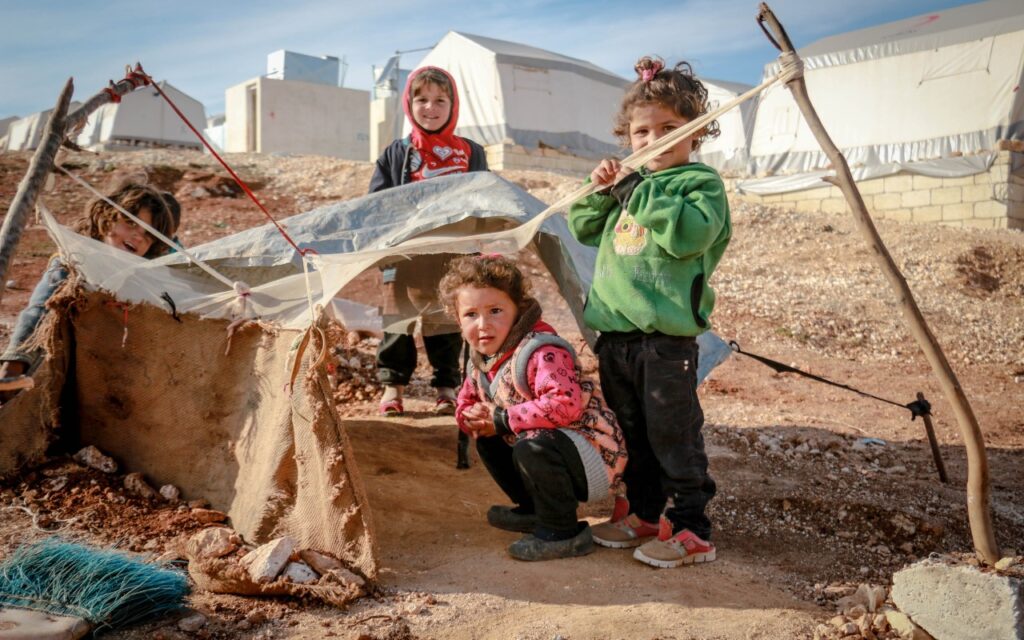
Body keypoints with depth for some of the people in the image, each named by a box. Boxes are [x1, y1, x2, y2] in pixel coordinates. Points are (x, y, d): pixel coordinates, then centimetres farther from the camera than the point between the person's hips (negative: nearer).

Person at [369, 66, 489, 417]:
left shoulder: (470, 154, 8)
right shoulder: (396, 154, 7)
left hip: (452, 260, 0)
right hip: (404, 260, 0)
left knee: (447, 325, 8)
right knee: (398, 324, 6)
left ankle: (447, 387, 20)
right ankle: (392, 386, 18)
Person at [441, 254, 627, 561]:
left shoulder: (542, 351, -26)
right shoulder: (482, 361, 4)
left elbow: (565, 404, -40)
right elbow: (465, 402, 17)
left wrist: (504, 419, -28)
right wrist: (474, 418, -10)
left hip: (594, 457, -9)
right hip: (549, 453, 9)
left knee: (533, 446, -34)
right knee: (487, 441, 11)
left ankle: (564, 532, -12)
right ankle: (534, 510, 21)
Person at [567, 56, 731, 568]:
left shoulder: (701, 183, -3)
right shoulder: (629, 185, 17)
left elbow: (687, 233, -22)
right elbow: (584, 229, 19)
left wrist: (637, 191, -19)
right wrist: (599, 191, 2)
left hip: (666, 337, -7)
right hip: (614, 331, 8)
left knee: (673, 436, -1)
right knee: (632, 434, 17)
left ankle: (690, 529, 12)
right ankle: (644, 514, 32)